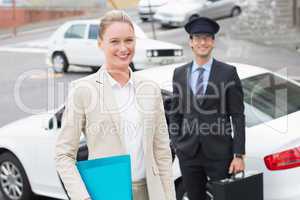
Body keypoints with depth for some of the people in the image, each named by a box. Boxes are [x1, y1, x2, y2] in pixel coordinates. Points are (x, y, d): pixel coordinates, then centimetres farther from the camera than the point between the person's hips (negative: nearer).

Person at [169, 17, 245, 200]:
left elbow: (238, 116, -3)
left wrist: (239, 155, -7)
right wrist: (175, 144, 4)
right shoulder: (179, 73, 7)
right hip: (188, 153, 3)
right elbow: (176, 113, 12)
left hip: (219, 153, -2)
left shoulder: (228, 73, -2)